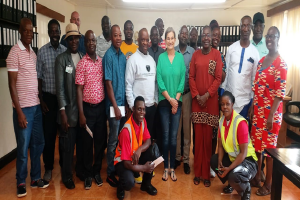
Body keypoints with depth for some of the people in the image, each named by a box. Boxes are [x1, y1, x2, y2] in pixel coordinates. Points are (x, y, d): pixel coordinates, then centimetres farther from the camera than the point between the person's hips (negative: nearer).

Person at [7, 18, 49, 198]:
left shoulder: (33, 53, 12)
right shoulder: (14, 52, -9)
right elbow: (12, 84, -12)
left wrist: (41, 101, 12)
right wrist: (19, 111, -15)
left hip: (37, 106, 6)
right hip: (23, 108, -6)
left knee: (38, 143, 13)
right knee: (23, 147, 4)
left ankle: (36, 178, 27)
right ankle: (21, 182, 22)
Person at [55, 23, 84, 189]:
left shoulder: (84, 58, 8)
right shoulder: (61, 59, -4)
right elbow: (60, 87, -8)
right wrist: (63, 111, -14)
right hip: (69, 109, -4)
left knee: (82, 143, 13)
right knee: (67, 145, 5)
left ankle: (80, 169, 33)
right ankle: (67, 175, 24)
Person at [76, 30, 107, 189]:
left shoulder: (102, 61, 6)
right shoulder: (81, 63, -6)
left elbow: (105, 84, 11)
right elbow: (79, 89, -8)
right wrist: (81, 114, -12)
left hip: (101, 106, 4)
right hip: (88, 108, -3)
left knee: (100, 140, 11)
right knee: (87, 142, 8)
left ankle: (97, 171, 28)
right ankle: (88, 174, 23)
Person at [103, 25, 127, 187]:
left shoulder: (123, 56, 9)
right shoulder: (108, 56, -10)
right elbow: (108, 83, -13)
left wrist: (126, 103, 9)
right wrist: (115, 106, -15)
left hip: (123, 102, 6)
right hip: (114, 104, -6)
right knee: (113, 140, 2)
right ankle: (110, 173, 16)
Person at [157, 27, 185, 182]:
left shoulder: (180, 57, 4)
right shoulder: (161, 57, 1)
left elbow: (182, 79, 1)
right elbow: (159, 80, -4)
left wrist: (176, 100, -7)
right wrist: (170, 99, -11)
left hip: (177, 101, 1)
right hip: (164, 101, -1)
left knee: (174, 136, 4)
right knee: (165, 135, 4)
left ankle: (172, 168, 16)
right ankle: (166, 168, 16)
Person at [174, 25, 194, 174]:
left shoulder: (193, 52, 1)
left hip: (187, 93, 0)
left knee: (187, 125, 6)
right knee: (176, 126, 8)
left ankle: (186, 159, 16)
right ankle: (177, 156, 21)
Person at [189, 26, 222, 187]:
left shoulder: (216, 54, 1)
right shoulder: (195, 54, 7)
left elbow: (218, 78, -3)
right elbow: (191, 77, 5)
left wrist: (207, 95, -12)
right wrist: (196, 96, -6)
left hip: (211, 100, -2)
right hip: (197, 100, 2)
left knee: (208, 137, 2)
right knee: (198, 136, 6)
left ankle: (206, 173, 15)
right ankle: (197, 172, 17)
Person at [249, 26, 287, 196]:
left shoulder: (281, 63, -11)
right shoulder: (261, 60, 11)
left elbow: (281, 92, -16)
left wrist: (272, 115, -19)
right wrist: (252, 107, 10)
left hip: (272, 112, -7)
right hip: (258, 110, 7)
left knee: (269, 147, 3)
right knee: (257, 144, 13)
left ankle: (269, 184, 17)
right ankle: (257, 176, 29)